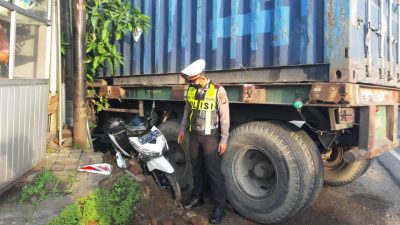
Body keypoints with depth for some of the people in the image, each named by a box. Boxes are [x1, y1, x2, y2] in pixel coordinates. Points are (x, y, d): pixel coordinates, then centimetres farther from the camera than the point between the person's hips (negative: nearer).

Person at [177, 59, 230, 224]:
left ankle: (219, 207, 12)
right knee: (196, 168, 17)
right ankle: (197, 197, 35)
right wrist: (182, 129, 16)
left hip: (210, 136, -5)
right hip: (194, 135, 6)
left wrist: (224, 140, -13)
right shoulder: (191, 90, 3)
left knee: (214, 171, 0)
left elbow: (224, 117, -13)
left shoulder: (217, 90, -15)